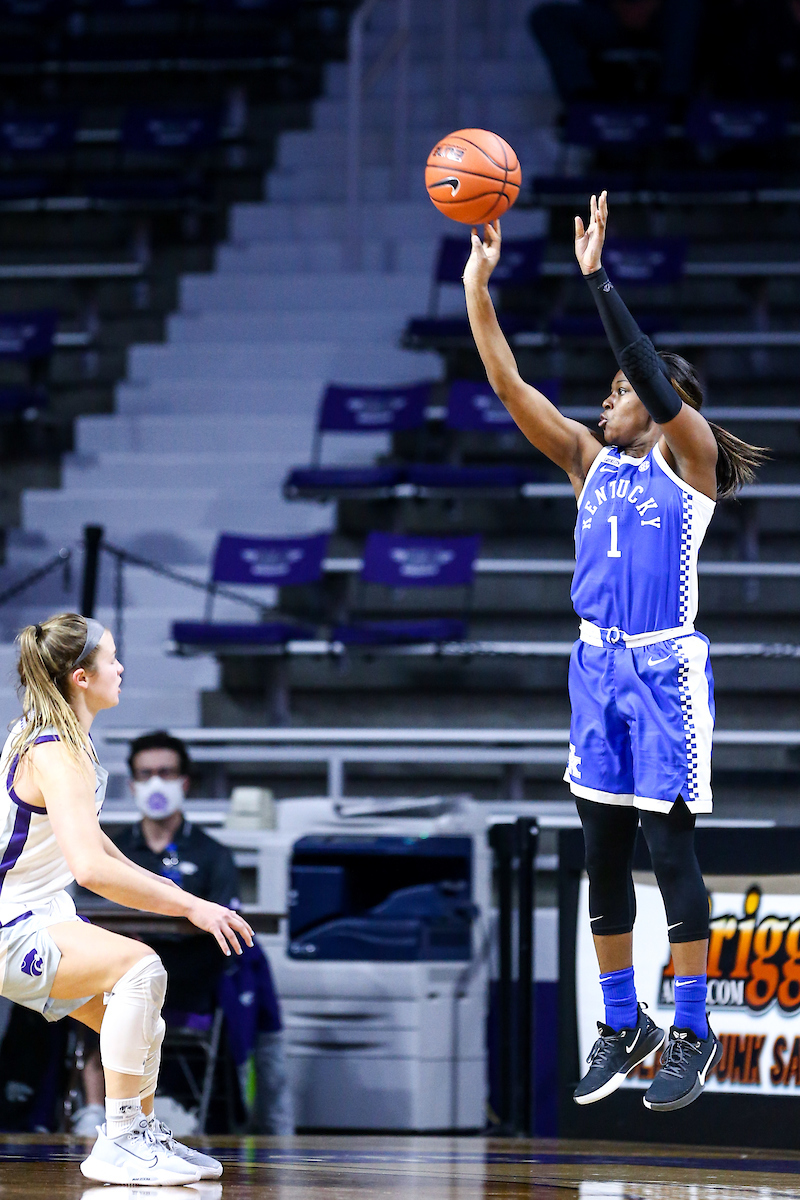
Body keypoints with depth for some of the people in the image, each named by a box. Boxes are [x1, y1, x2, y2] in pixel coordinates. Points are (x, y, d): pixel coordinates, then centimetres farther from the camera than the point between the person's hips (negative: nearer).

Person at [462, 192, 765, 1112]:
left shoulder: (686, 454, -2)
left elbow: (657, 379, -20)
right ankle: (623, 1027, 17)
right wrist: (478, 287, -4)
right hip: (599, 665, 6)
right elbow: (511, 387, 5)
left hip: (666, 670, -6)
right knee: (602, 853, 8)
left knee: (670, 848, -5)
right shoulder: (592, 462, 12)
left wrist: (597, 277, -23)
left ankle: (692, 1036, 2)